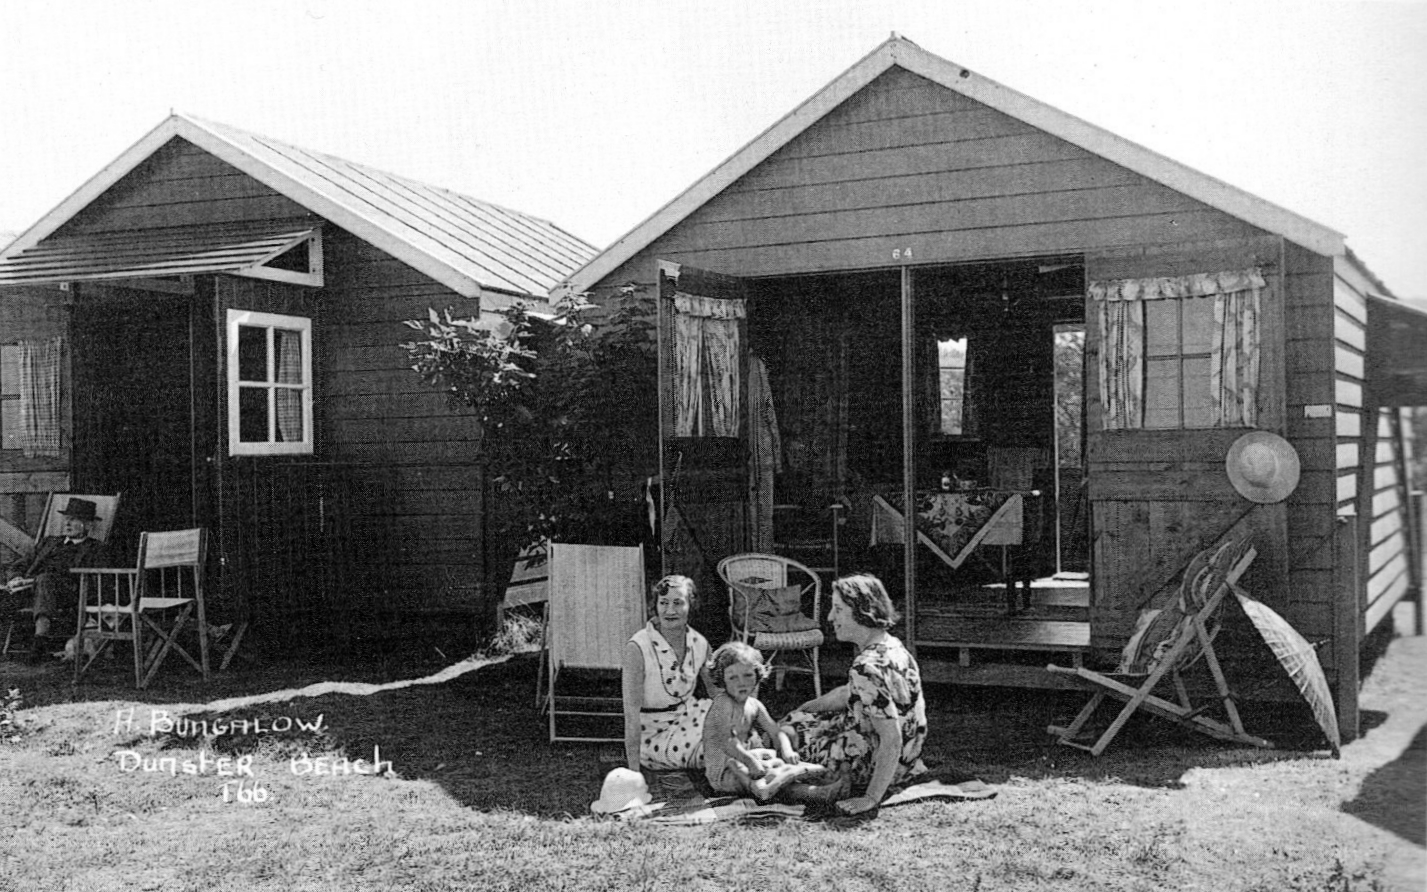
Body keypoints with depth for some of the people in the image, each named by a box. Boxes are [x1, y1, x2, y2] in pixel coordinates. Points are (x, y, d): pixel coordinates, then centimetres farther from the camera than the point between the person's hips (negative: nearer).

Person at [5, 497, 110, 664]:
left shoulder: (94, 548, 17)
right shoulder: (49, 542, 34)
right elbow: (17, 567, 28)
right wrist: (16, 578, 0)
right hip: (31, 591, 4)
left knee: (45, 578, -37)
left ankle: (41, 632, -58)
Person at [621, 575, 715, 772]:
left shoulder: (699, 644, -5)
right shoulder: (638, 647, -22)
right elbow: (632, 710, -23)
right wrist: (633, 770, -25)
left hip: (688, 716, 6)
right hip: (655, 734, -6)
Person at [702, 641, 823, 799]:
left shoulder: (754, 705, 7)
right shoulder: (723, 703, -18)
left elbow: (776, 733, 8)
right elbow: (726, 742, -27)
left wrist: (787, 751, -13)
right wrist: (750, 761, -36)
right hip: (721, 771, -9)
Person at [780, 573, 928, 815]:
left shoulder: (867, 668, -31)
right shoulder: (889, 645, -1)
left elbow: (892, 740, -32)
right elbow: (848, 695, 17)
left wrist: (870, 799, -26)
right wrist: (800, 711, 23)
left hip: (873, 763, -9)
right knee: (794, 720, 20)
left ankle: (837, 783, -6)